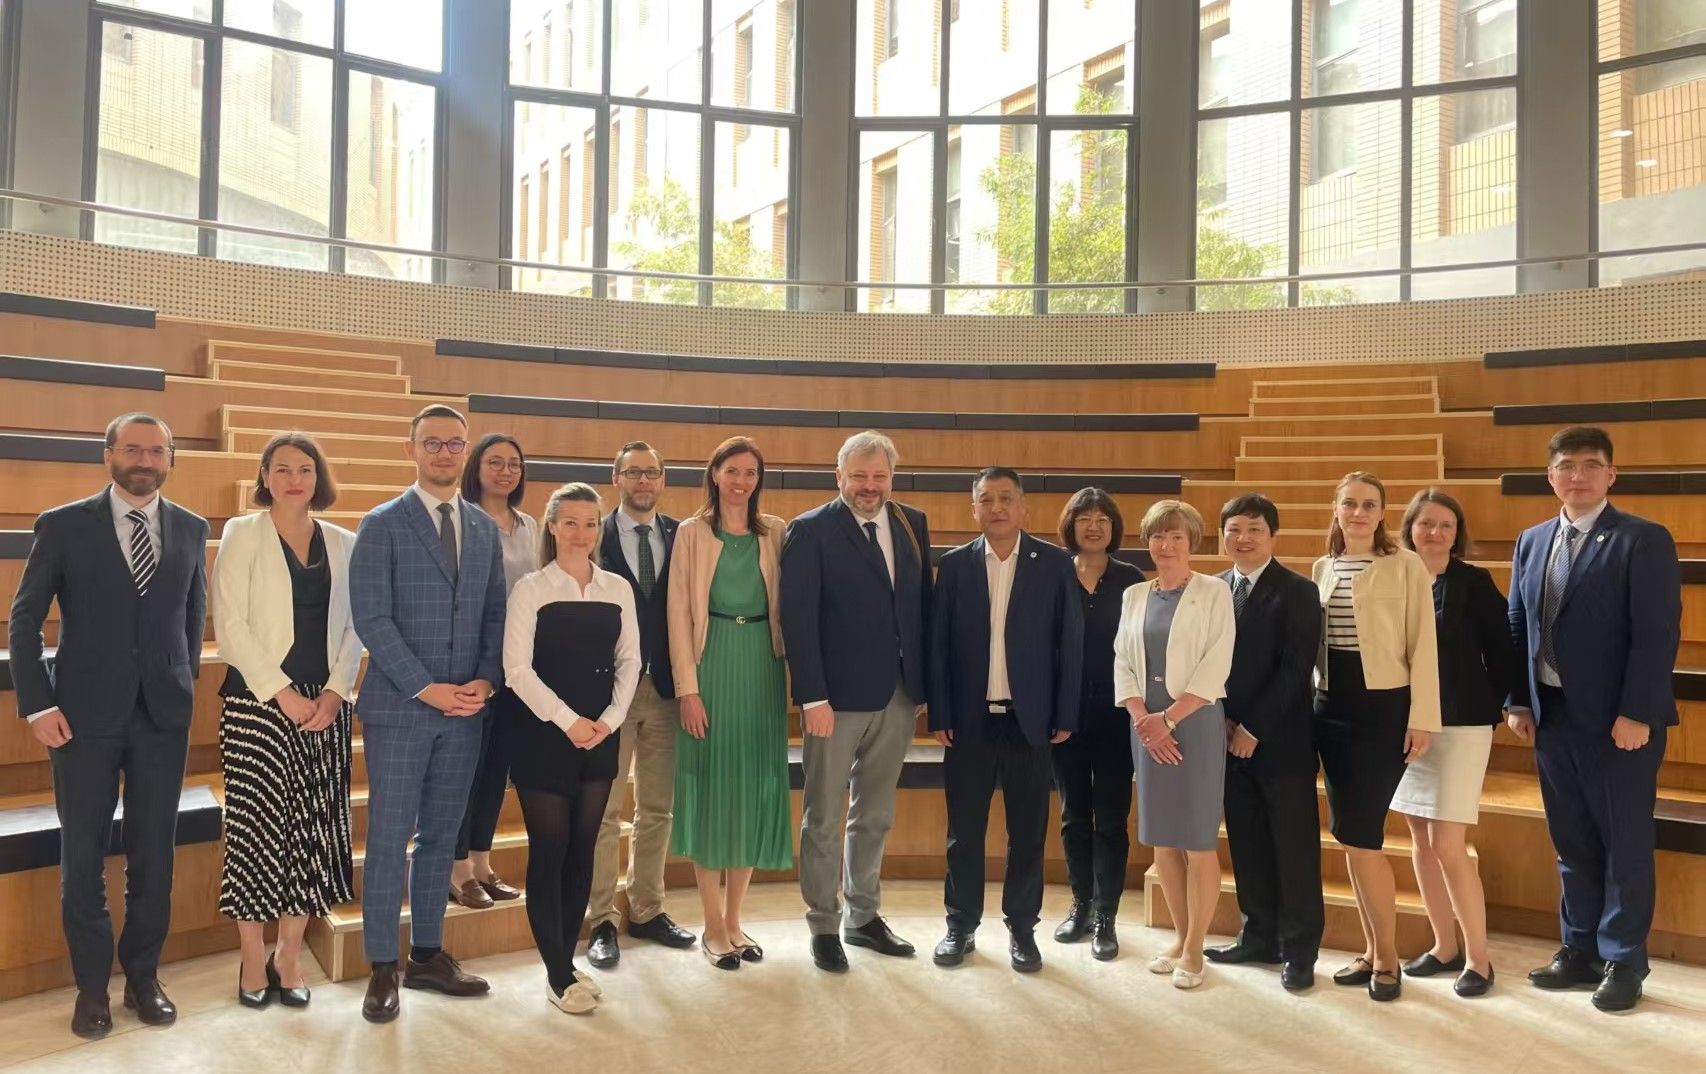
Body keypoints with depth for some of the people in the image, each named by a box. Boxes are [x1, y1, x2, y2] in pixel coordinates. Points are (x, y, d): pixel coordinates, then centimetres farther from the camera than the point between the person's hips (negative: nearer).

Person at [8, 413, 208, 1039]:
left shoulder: (191, 529, 6)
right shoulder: (63, 526, -2)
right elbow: (24, 619, 0)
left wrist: (184, 688, 9)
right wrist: (36, 704, -7)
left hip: (164, 715, 2)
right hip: (85, 714, -2)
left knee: (154, 853, 9)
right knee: (83, 855, 7)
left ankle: (143, 976, 24)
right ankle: (92, 986, 22)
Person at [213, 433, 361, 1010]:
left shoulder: (342, 543, 11)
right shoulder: (242, 534, 1)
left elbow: (352, 627, 9)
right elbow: (231, 624, -6)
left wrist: (335, 692, -5)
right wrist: (283, 693, -11)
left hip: (325, 705, 3)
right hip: (257, 702, -3)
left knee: (313, 828, 3)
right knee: (257, 825, -1)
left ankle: (289, 957, 15)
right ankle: (253, 961, 13)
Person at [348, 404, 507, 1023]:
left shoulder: (485, 529, 11)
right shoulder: (382, 525, -3)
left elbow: (494, 615, 10)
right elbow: (371, 618, -10)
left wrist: (486, 680, -5)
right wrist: (426, 688, -15)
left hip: (465, 709, 4)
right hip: (399, 706, -4)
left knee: (441, 836, 12)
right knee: (389, 838, 1)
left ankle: (427, 955, 24)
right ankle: (382, 970, 12)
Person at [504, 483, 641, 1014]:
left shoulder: (618, 589, 6)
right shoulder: (531, 588, -5)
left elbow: (629, 661, 7)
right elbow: (517, 667, -10)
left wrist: (610, 719, -6)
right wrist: (568, 721, -15)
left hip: (600, 736, 4)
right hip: (544, 735, -4)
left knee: (583, 850, 9)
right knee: (548, 852, 1)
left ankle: (566, 960, 22)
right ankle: (559, 975, 11)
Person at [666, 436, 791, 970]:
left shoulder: (775, 532, 6)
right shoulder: (692, 533, 0)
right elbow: (679, 613, -4)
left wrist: (788, 671, -2)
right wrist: (688, 688, -10)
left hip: (761, 666, 3)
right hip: (711, 665, -2)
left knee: (754, 787, 7)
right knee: (710, 786, 3)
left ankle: (734, 920, 21)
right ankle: (713, 925, 14)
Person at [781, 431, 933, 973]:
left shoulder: (913, 524, 7)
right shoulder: (810, 531, -8)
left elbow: (923, 605, 9)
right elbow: (798, 619, -12)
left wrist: (924, 684, 5)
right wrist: (813, 697, -17)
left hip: (898, 696, 5)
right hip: (837, 697, -5)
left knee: (874, 816, 17)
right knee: (823, 819, 7)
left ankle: (864, 916, 31)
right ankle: (823, 927, 21)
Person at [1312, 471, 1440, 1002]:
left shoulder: (1405, 565, -5)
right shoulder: (1322, 568, 11)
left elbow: (1422, 645, -7)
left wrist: (1421, 718, -11)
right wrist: (1315, 696, 9)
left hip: (1383, 708, -5)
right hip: (1331, 708, 5)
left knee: (1359, 834, -7)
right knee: (1353, 837, 9)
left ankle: (1387, 956, 10)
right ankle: (1372, 949, 22)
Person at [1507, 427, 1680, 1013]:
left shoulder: (1644, 540, -7)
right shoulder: (1531, 542, 10)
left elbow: (1659, 634, -13)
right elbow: (1518, 627, 12)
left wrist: (1636, 714, -18)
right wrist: (1519, 702, 6)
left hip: (1620, 721, -5)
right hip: (1551, 716, 5)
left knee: (1625, 845, 6)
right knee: (1572, 845, 14)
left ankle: (1622, 962, 19)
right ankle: (1581, 952, 26)